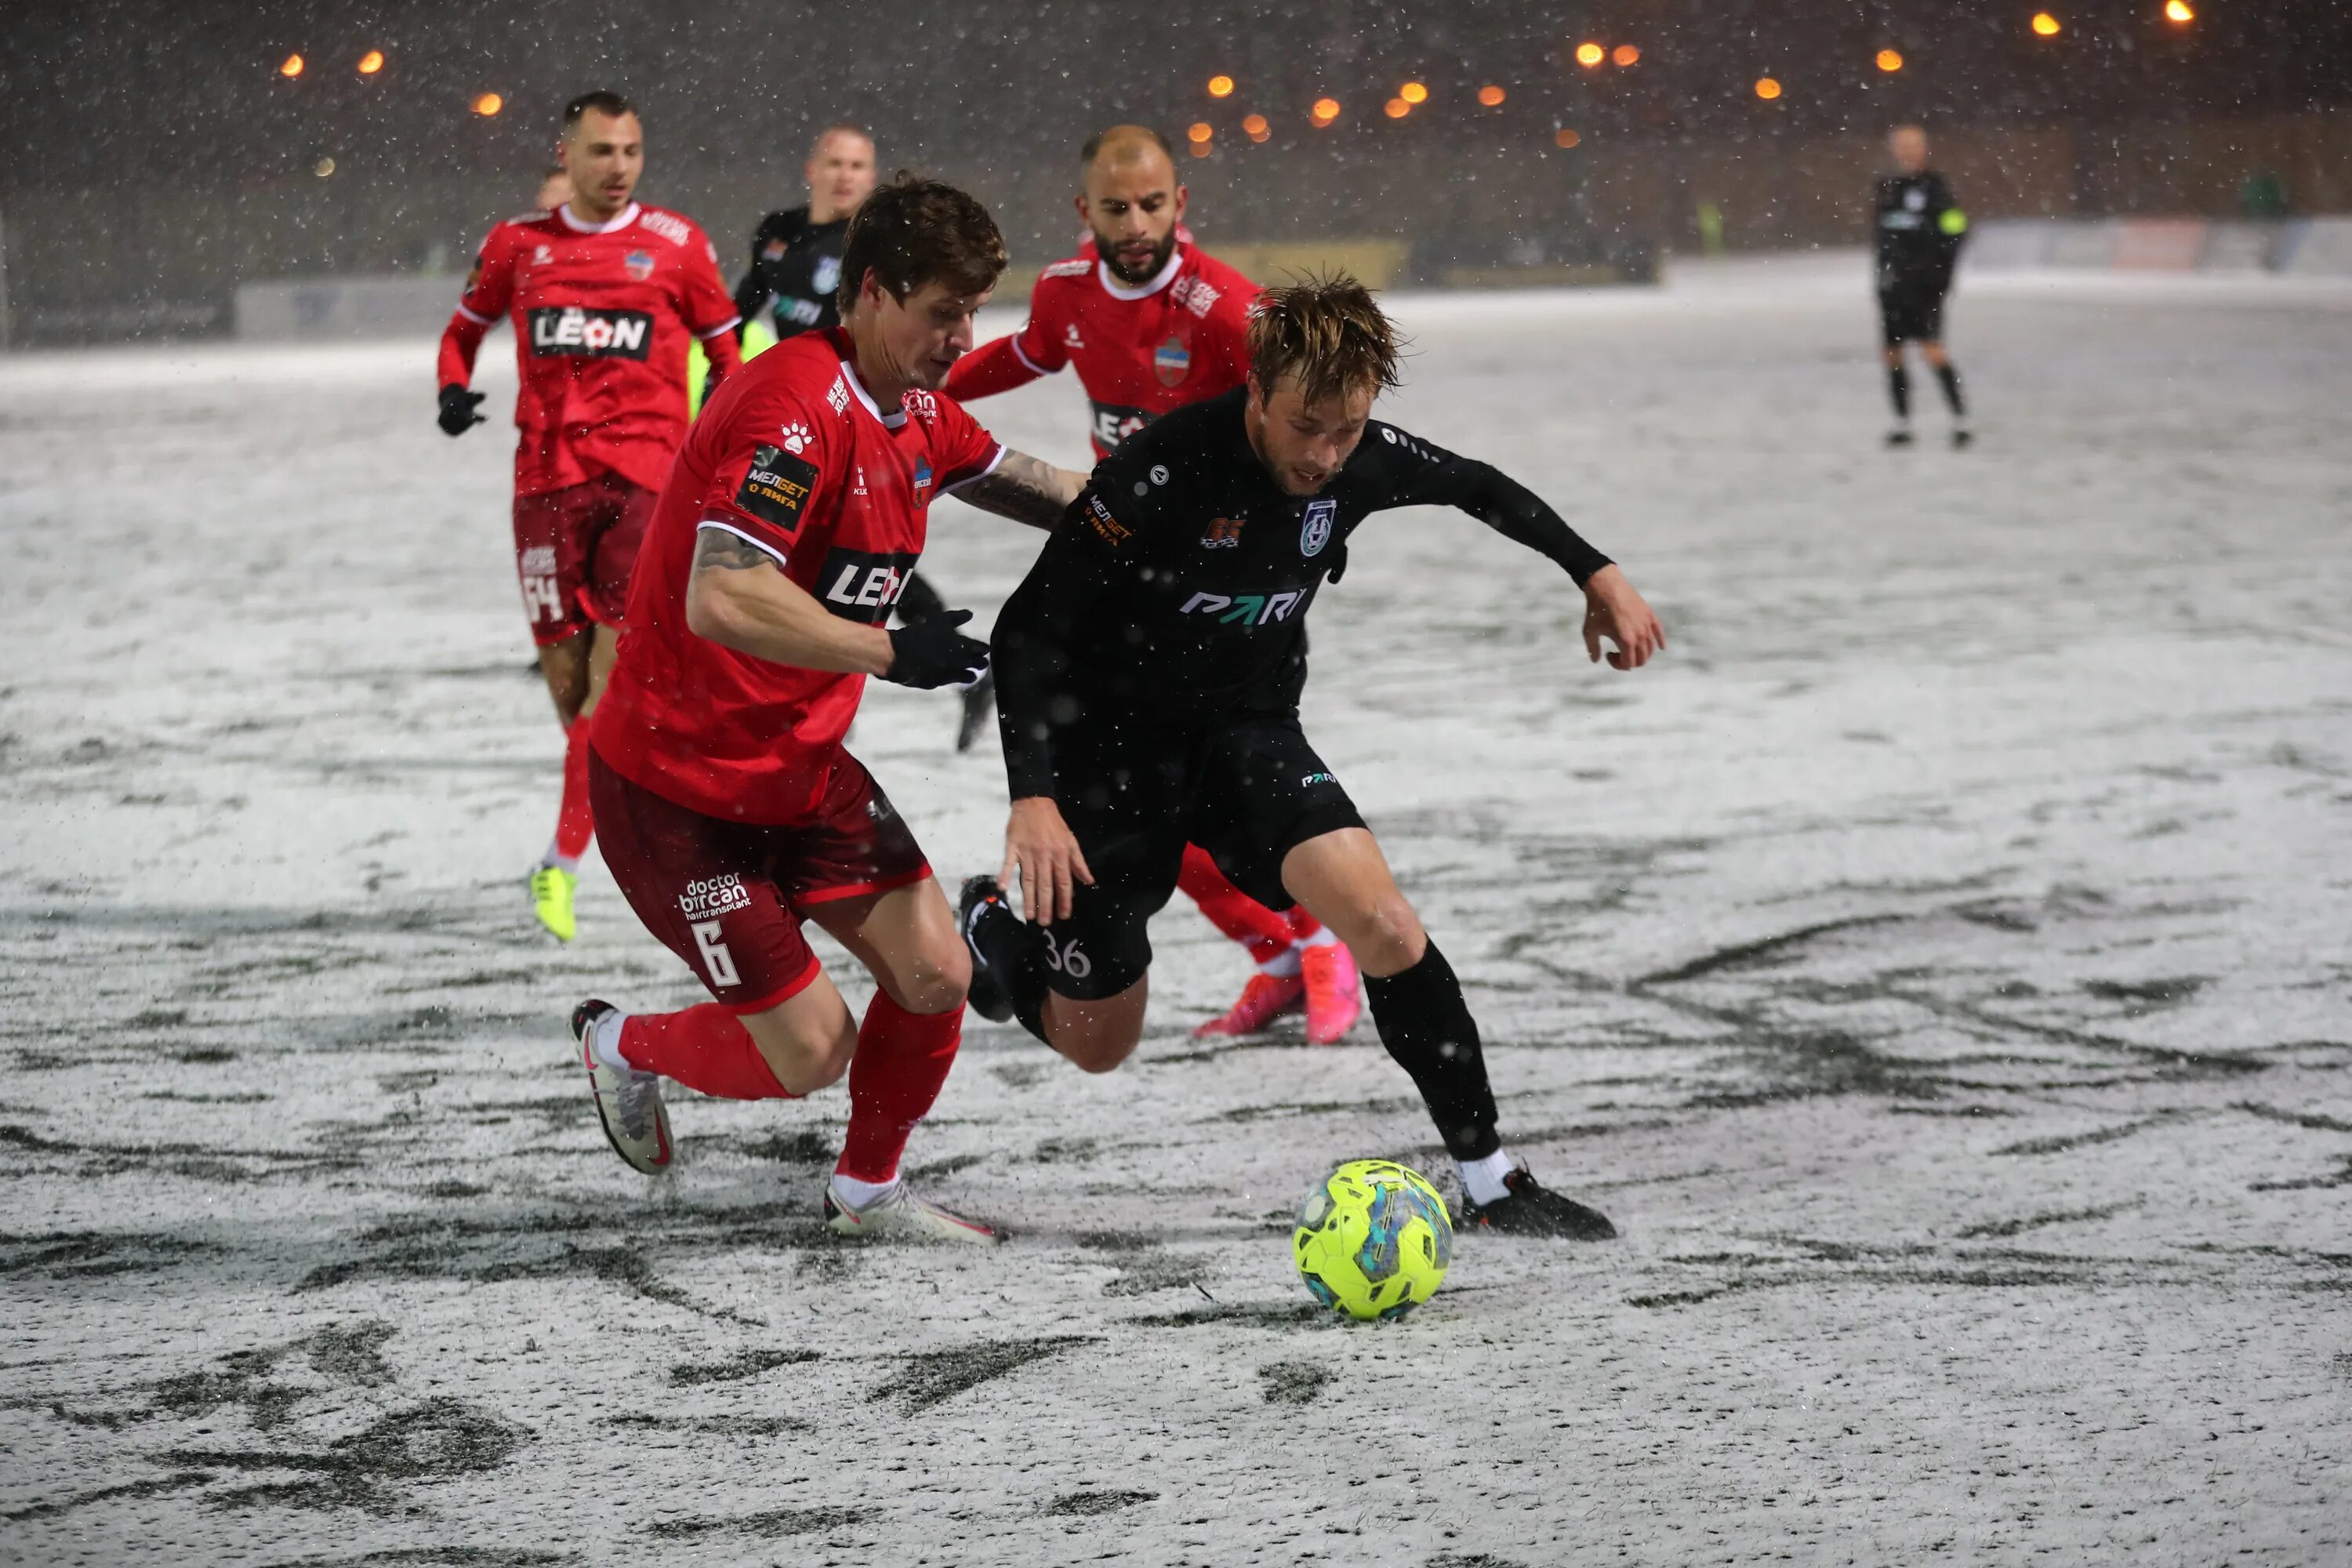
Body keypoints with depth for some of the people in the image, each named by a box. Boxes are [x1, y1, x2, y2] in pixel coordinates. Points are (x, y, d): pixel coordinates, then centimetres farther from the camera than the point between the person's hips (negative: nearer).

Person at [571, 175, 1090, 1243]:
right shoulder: (796, 404, -26)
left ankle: (868, 1190, 24)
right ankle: (622, 1045, 25)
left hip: (804, 764, 8)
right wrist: (888, 651, -31)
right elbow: (722, 601, -36)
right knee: (809, 1050, -5)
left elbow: (1007, 478, 26)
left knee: (934, 974, -1)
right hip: (677, 783, -8)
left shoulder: (915, 412, 4)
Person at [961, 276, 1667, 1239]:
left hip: (1249, 731, 4)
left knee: (1385, 929, -20)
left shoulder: (1364, 461, -13)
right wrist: (1033, 797, -34)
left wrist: (1598, 576, 11)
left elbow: (1476, 489, 11)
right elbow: (1029, 628, -25)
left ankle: (1491, 1185, -8)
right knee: (1096, 1045, 7)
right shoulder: (1163, 474, -29)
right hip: (1114, 748, -4)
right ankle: (986, 932, 40)